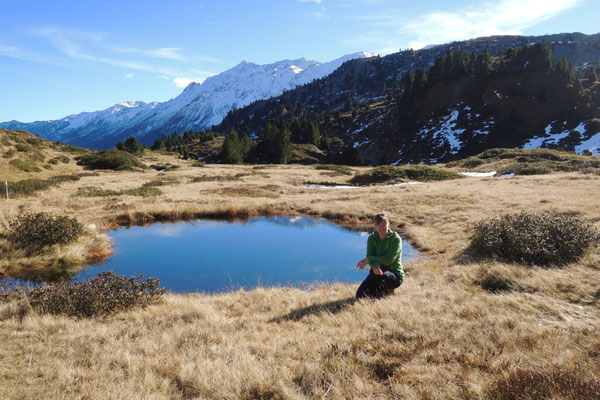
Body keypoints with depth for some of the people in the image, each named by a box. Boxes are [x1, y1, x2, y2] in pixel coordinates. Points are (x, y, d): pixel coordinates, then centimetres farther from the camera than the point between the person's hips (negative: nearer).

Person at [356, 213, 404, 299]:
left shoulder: (396, 239, -14)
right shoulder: (372, 238, 1)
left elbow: (388, 260, -23)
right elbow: (370, 256, -12)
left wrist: (368, 260, -23)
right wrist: (375, 266, -35)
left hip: (395, 276, -5)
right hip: (379, 271, 5)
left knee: (373, 273, -36)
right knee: (360, 295, -10)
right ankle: (386, 290, 15)